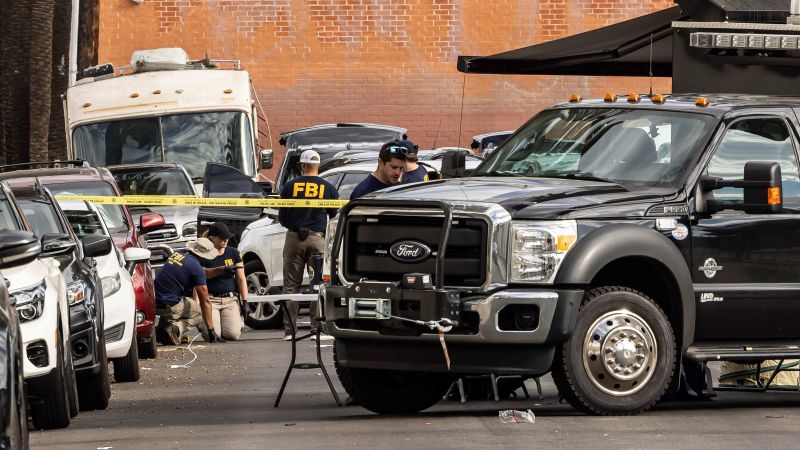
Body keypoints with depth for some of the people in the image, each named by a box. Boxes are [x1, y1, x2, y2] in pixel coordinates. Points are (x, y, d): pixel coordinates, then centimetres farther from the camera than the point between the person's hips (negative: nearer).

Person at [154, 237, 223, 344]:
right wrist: (211, 330, -1)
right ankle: (175, 328, -8)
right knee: (200, 313, 18)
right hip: (170, 307, -7)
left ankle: (162, 327, 19)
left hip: (154, 302, 7)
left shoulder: (176, 254, 11)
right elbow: (205, 301, -6)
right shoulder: (197, 268, -11)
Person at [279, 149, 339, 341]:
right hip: (318, 239, 0)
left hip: (294, 238, 0)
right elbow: (334, 216, 8)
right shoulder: (328, 188, 2)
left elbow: (282, 217, 8)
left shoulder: (291, 186, 2)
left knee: (291, 285, 5)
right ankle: (318, 328, -2)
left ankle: (289, 329, 2)